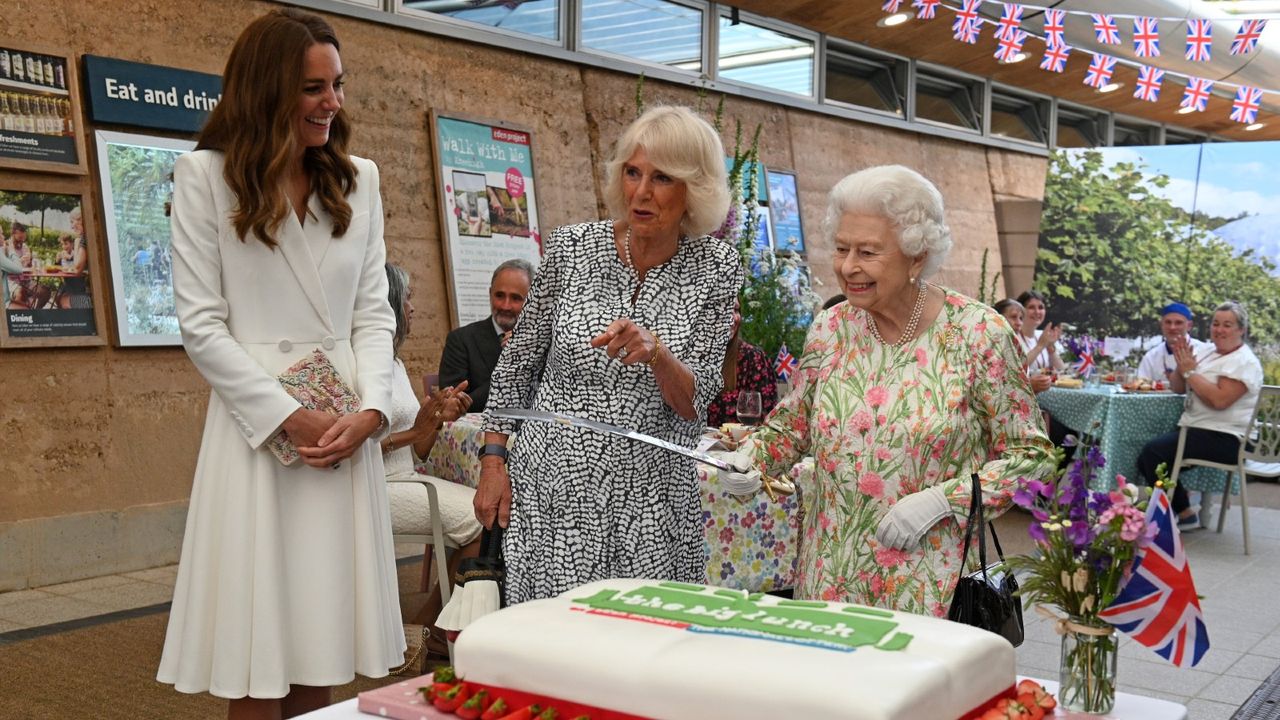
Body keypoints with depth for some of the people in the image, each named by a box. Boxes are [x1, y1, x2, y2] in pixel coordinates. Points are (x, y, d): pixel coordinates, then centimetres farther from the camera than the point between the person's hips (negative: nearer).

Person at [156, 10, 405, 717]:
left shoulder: (358, 179, 12)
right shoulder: (206, 176, 0)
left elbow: (374, 312, 9)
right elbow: (201, 323, -5)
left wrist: (370, 410, -7)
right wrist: (290, 416, -12)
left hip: (348, 426, 4)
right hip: (257, 420, -4)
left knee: (321, 660, 7)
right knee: (258, 661, 0)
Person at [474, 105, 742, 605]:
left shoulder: (716, 268, -3)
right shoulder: (573, 247, -3)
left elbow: (694, 402, -7)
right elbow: (517, 362, 7)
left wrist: (654, 351, -26)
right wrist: (493, 459, 3)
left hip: (650, 501, 0)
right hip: (553, 487, 0)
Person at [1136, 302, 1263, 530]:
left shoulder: (1245, 363, -10)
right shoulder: (1206, 352, 14)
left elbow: (1220, 399, -24)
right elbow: (1178, 388, 13)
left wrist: (1190, 371, -16)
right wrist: (1182, 365, -6)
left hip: (1224, 440, -8)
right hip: (1195, 429, 9)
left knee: (1154, 452, -22)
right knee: (1146, 457, -6)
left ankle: (1184, 513, -7)